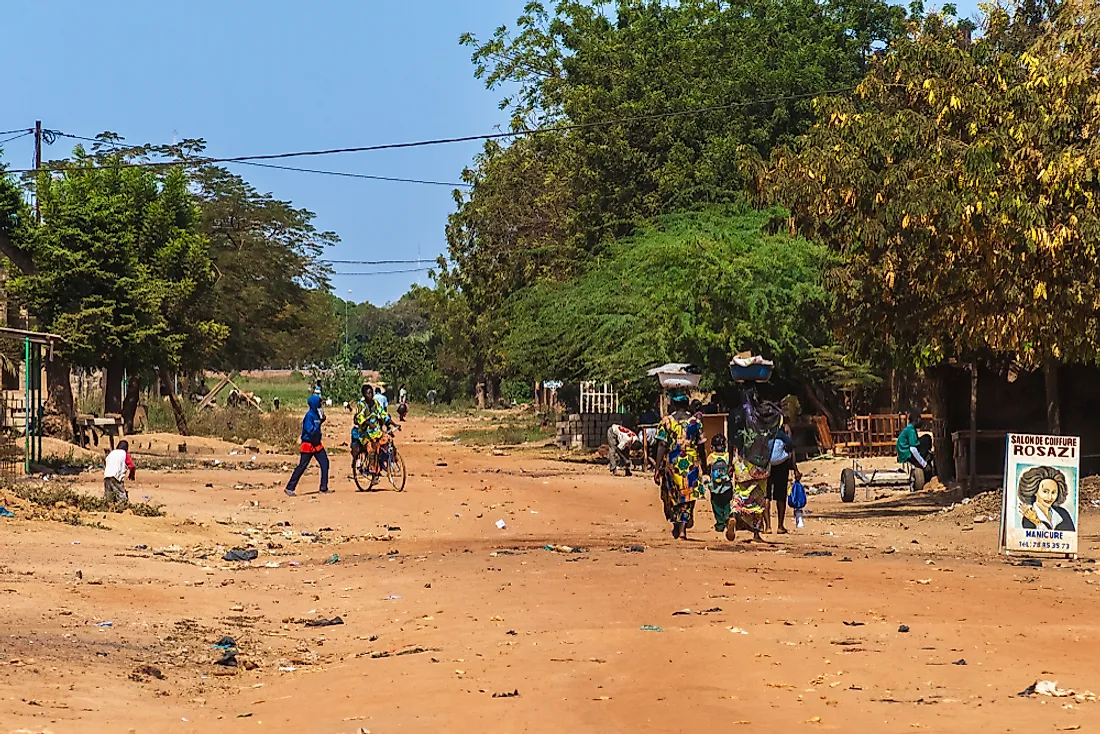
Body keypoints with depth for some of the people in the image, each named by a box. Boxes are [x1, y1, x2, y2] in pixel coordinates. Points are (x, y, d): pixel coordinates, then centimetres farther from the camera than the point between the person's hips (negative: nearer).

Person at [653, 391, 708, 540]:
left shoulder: (666, 421, -4)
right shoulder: (695, 421, -1)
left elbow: (662, 446, -8)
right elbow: (701, 446, 4)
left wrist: (657, 468, -6)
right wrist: (704, 465, 18)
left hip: (672, 462, 0)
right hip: (691, 463, 0)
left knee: (672, 495, 18)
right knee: (688, 496, 5)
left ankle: (676, 526, 27)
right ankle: (683, 528, -5)